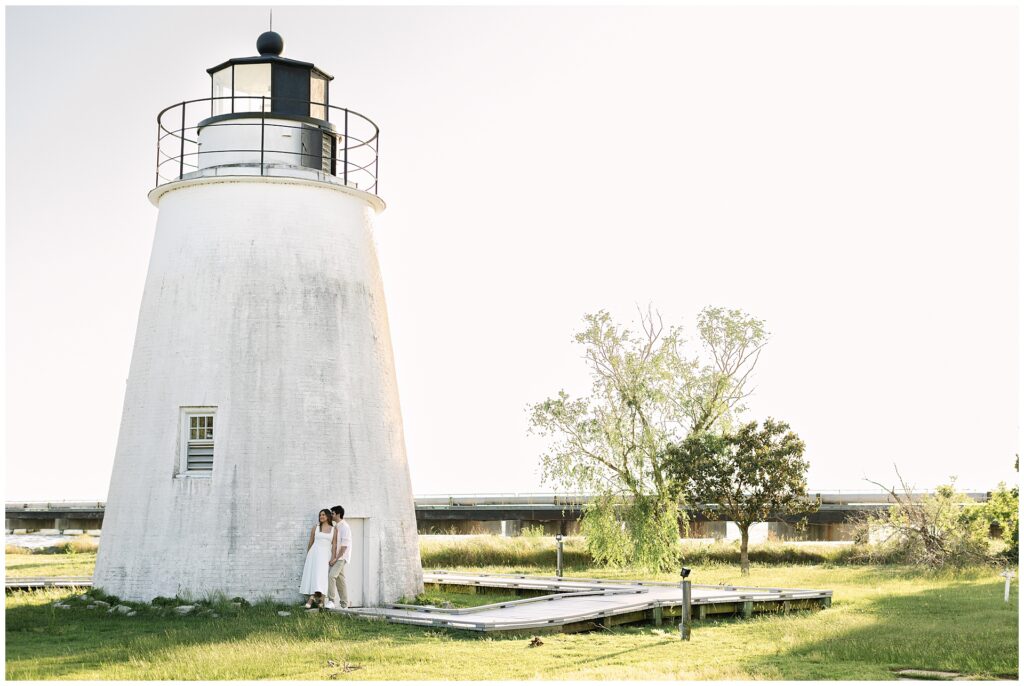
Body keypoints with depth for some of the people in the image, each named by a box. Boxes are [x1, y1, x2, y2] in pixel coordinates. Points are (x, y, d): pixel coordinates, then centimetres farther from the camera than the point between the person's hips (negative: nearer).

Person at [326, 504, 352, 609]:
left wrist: (336, 558, -18)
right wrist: (333, 558, 11)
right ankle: (344, 604, 13)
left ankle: (331, 601, -21)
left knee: (331, 576, -22)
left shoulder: (344, 527, -13)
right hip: (336, 557, 9)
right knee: (340, 580, 9)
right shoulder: (336, 527, 13)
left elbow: (344, 545, -18)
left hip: (342, 557, -9)